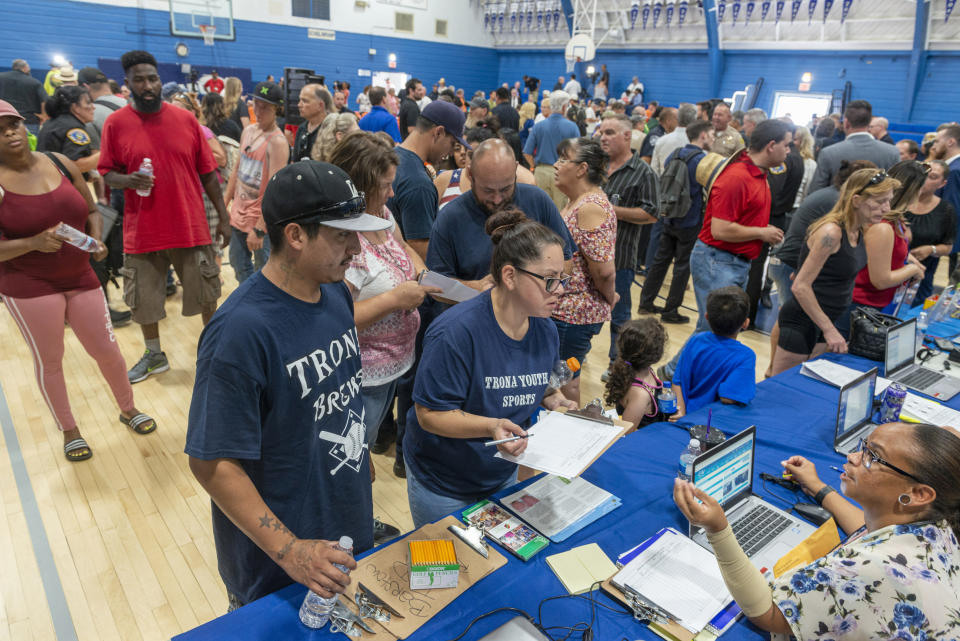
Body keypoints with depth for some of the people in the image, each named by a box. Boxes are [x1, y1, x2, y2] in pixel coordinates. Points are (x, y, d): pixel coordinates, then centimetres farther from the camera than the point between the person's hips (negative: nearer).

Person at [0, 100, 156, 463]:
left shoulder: (61, 163, 0)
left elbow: (91, 211, 9)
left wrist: (97, 241, -9)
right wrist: (34, 243, -28)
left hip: (80, 277, 3)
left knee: (107, 350, 8)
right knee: (49, 361, 8)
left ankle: (128, 409, 32)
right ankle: (69, 431, 27)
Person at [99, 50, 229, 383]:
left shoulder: (186, 119, 0)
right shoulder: (115, 123, -2)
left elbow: (207, 172, 3)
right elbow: (106, 172, 3)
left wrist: (223, 217, 3)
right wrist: (128, 180, -20)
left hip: (190, 227, 0)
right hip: (142, 229, 1)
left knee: (206, 294, 10)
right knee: (142, 299, 12)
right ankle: (154, 354, 32)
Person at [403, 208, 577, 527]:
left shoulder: (546, 331, -7)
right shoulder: (456, 332, -30)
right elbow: (429, 414, -27)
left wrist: (553, 399, -11)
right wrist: (491, 426, -39)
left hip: (503, 474, 6)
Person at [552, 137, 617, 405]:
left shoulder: (591, 207, -22)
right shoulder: (576, 202, 12)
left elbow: (603, 269, -25)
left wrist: (609, 297, -9)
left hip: (573, 315, -10)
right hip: (566, 309, 10)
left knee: (564, 382, 5)